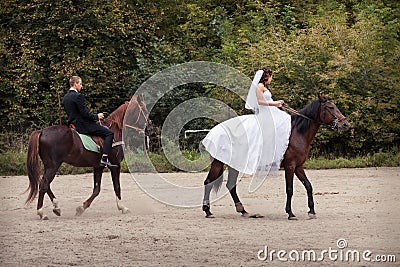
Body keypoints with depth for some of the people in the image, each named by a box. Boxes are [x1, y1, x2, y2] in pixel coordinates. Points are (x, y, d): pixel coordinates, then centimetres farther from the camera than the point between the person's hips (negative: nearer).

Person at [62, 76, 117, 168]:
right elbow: (84, 113, -22)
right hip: (83, 125, -10)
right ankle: (104, 159, -17)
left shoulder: (65, 97, 11)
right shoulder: (78, 96, -18)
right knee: (109, 133, -7)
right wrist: (96, 116, -6)